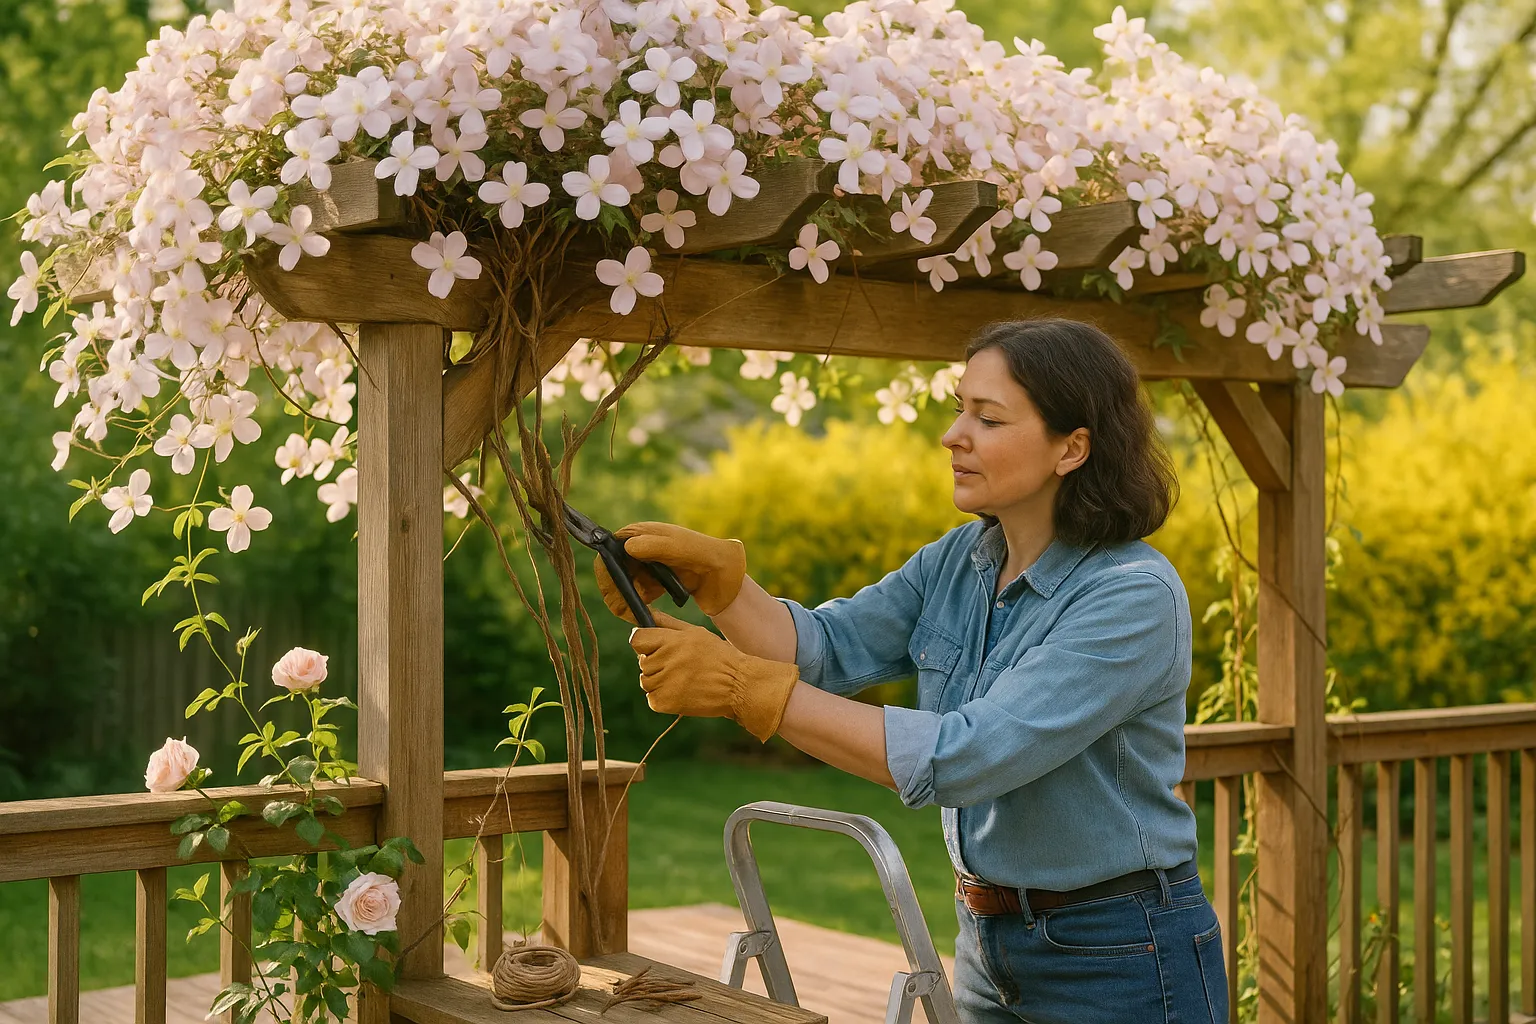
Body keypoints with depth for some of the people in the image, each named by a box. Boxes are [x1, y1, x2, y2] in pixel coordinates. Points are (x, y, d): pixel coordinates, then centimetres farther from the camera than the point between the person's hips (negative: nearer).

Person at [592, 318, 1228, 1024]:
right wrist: (714, 574, -25)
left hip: (1120, 964, -7)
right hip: (990, 944, 7)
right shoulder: (958, 563, 1)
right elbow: (825, 647, -7)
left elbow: (962, 757, -31)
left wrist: (742, 684, -33)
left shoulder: (1137, 596, -24)